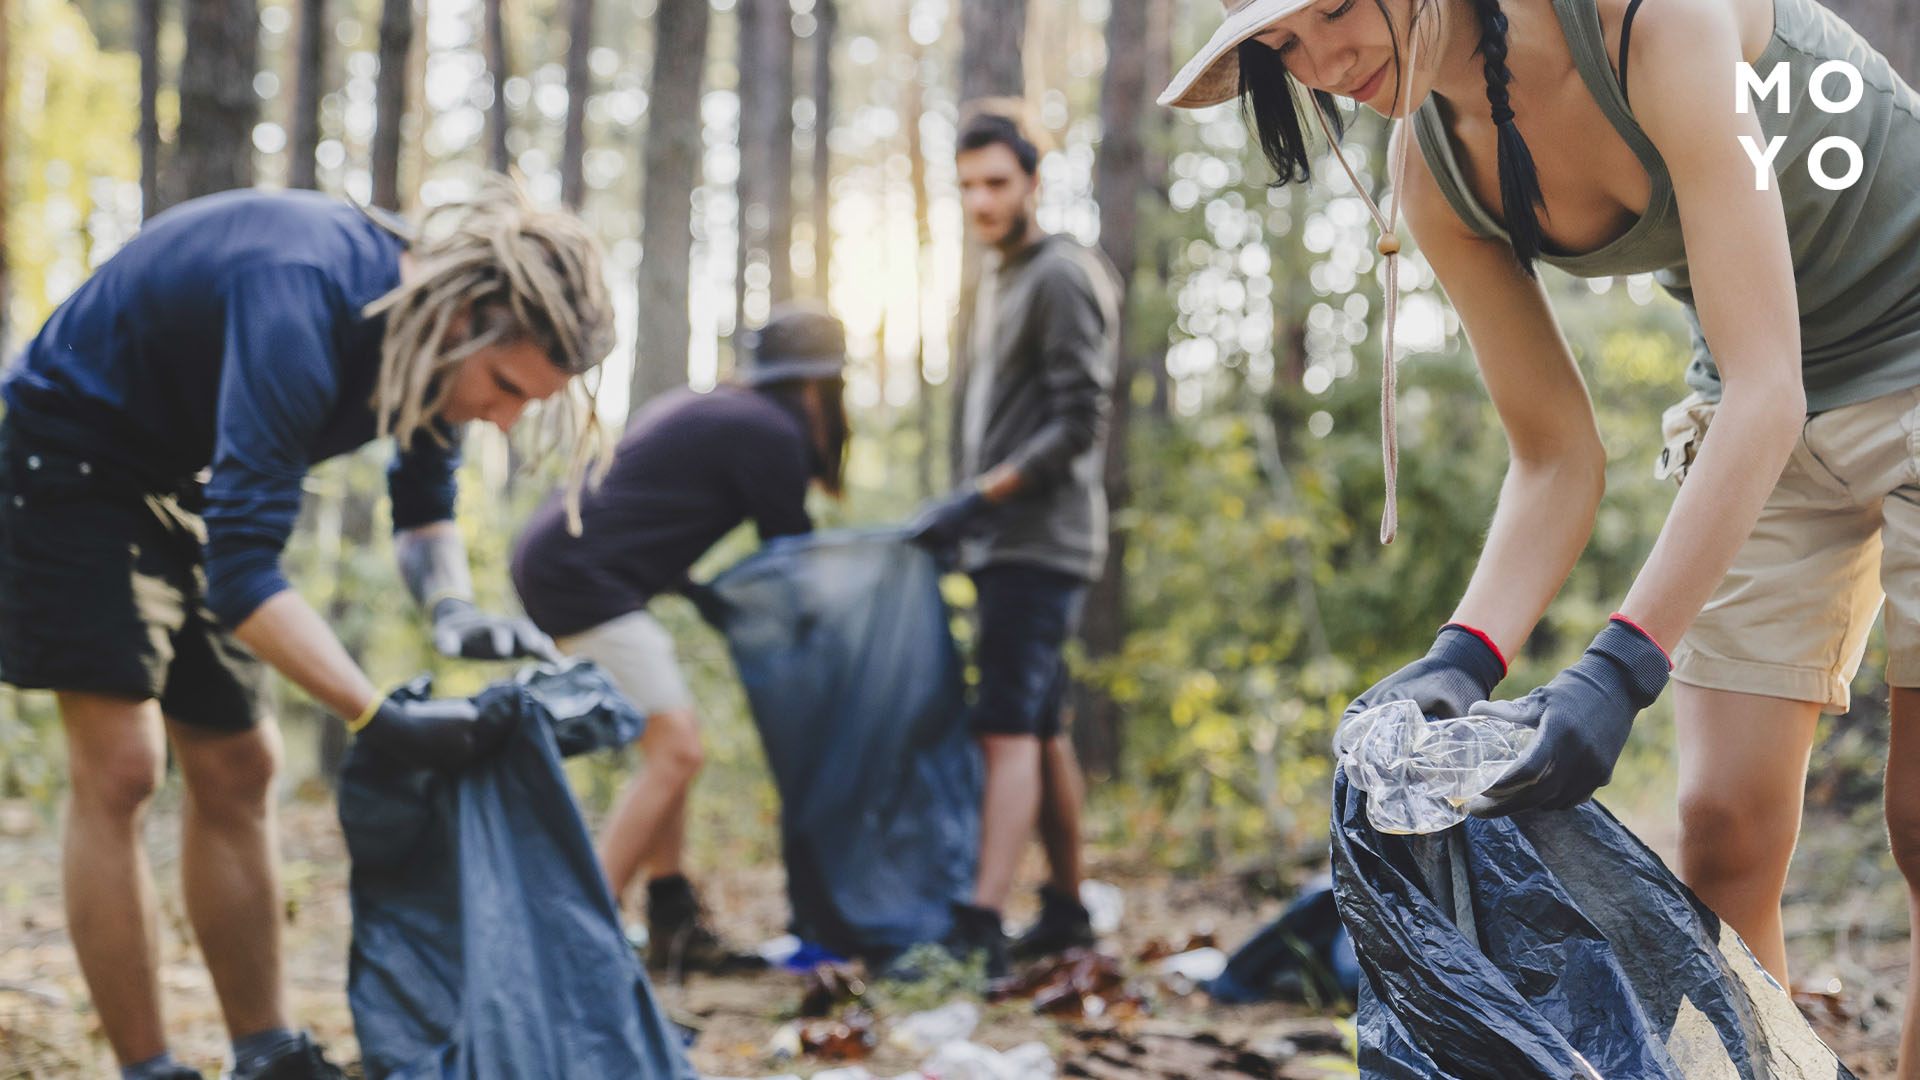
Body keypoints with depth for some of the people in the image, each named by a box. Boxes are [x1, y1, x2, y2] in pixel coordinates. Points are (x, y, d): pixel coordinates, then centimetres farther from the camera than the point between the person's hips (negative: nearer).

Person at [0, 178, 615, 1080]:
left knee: (236, 771, 7)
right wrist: (384, 720, -44)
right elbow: (241, 570, -40)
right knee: (118, 769, -14)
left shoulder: (428, 328, -12)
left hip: (184, 476, 8)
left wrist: (452, 610, -18)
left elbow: (422, 508, 4)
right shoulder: (303, 308, -38)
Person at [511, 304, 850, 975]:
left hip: (553, 562, 10)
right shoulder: (770, 434, -7)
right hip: (584, 579, -10)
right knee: (675, 749, -11)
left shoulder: (699, 409, 22)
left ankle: (672, 926, 14)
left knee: (671, 745, 14)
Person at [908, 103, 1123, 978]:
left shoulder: (1063, 277, -9)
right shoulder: (996, 282, 20)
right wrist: (963, 514, 18)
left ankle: (981, 928, -23)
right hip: (1001, 544, 9)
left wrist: (980, 497, -20)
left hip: (1042, 539, -9)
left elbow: (1077, 423, -16)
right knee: (1040, 730, 13)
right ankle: (1066, 911, 21)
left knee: (1008, 727, -17)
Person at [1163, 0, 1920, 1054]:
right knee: (1723, 833, -4)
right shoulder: (1432, 165, -10)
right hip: (1758, 413, 6)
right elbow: (1556, 456, -4)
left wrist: (1620, 668, -38)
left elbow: (1766, 388, -33)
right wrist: (1461, 659, -20)